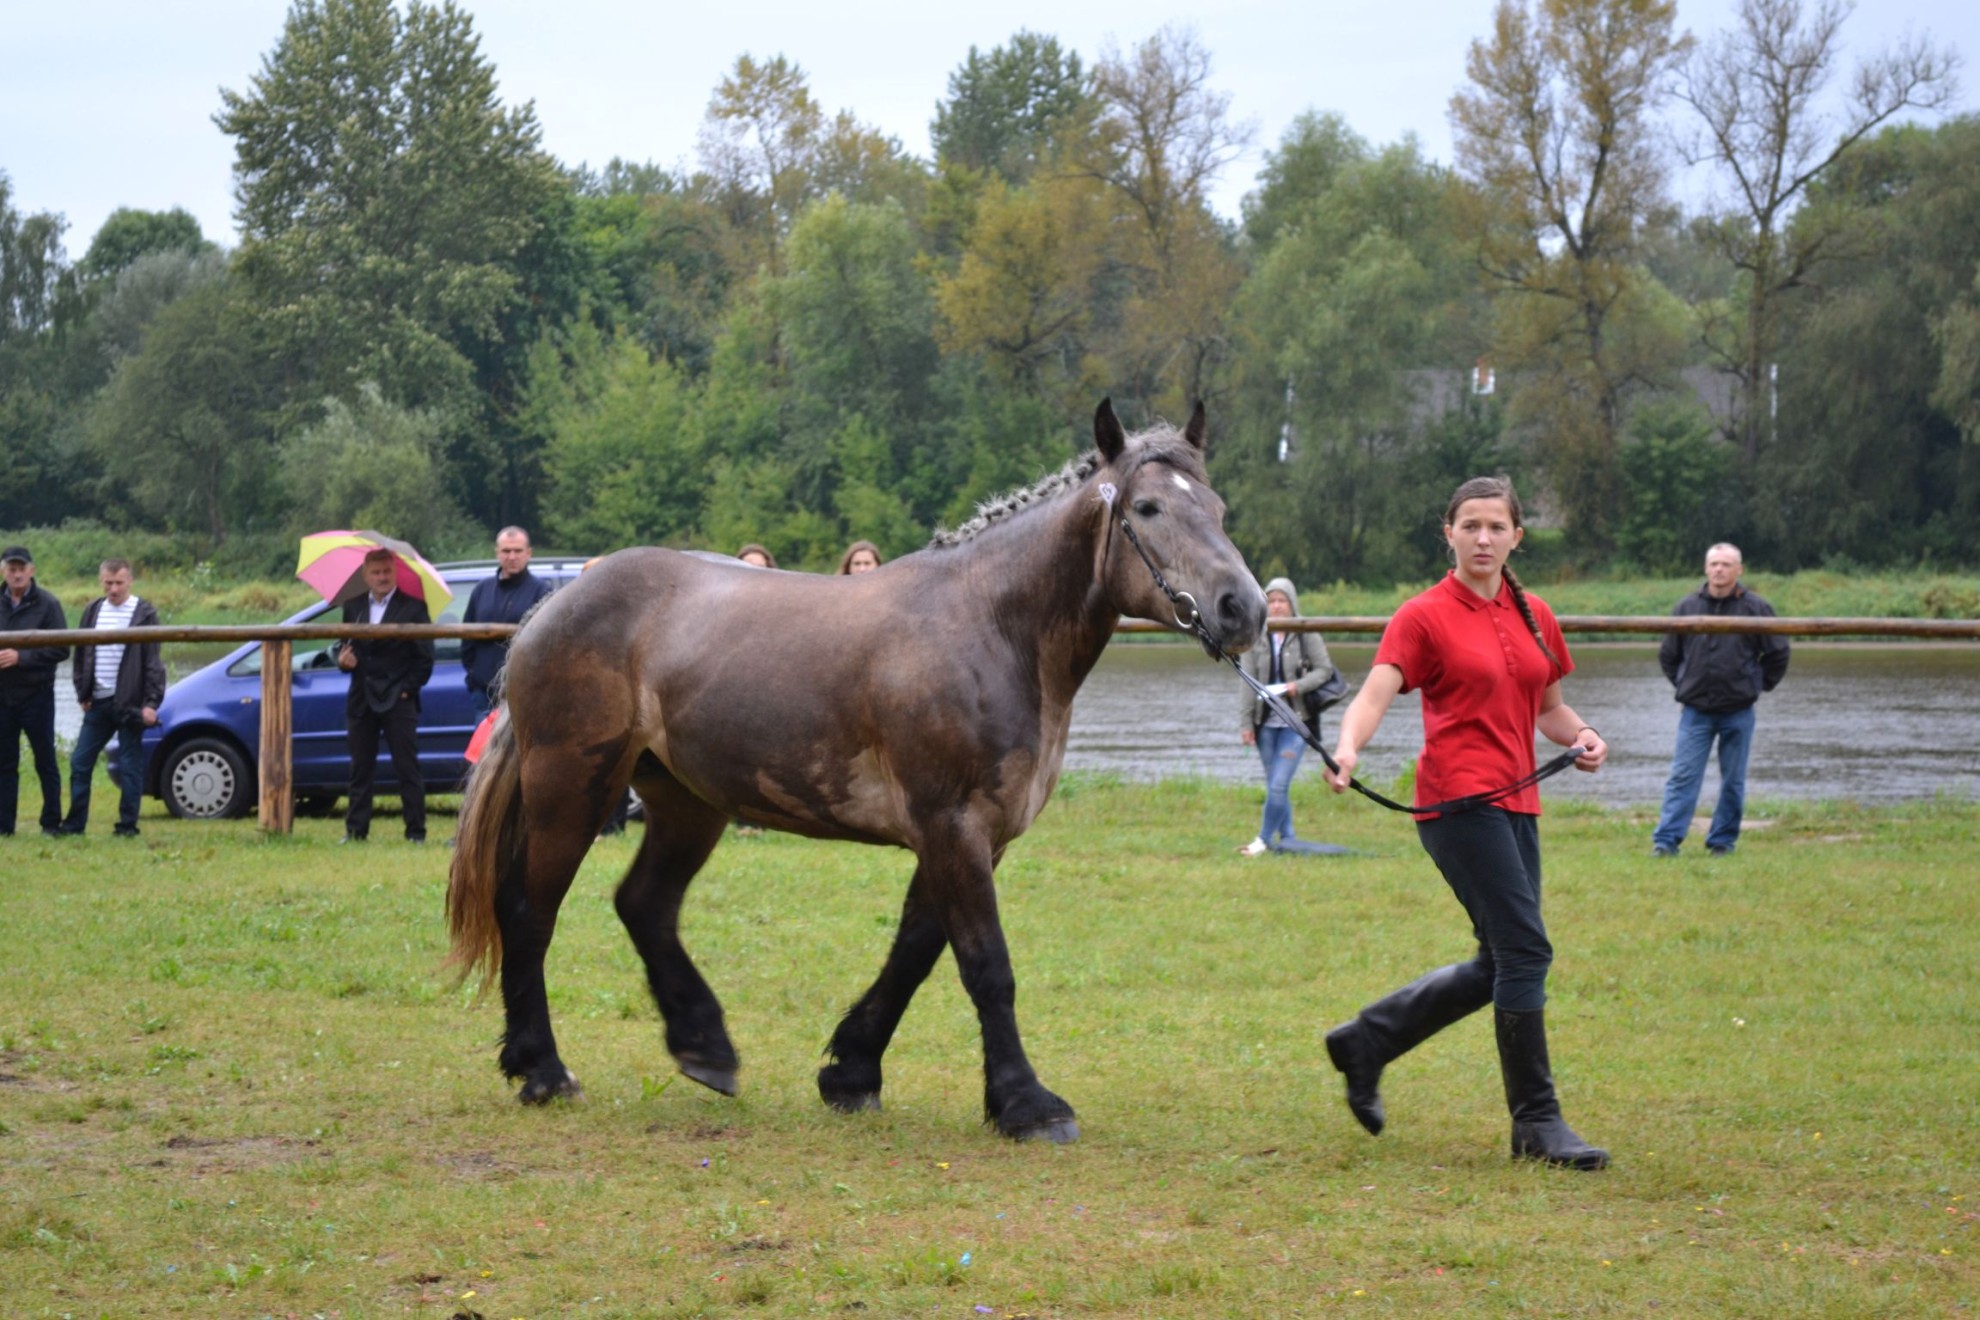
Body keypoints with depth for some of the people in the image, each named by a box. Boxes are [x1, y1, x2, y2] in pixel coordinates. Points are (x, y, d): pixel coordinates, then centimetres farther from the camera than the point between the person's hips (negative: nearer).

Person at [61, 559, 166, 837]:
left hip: (130, 703, -5)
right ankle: (75, 823, 12)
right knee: (80, 763, 5)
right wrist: (83, 693, 9)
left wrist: (151, 702, -13)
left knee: (130, 767, 0)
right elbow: (81, 656, 16)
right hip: (98, 703, 5)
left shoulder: (144, 613, -5)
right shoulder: (92, 611, 10)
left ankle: (128, 825, 6)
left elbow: (154, 662, -7)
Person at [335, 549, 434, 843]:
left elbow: (424, 658, -2)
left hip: (398, 700, -4)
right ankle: (356, 830, 12)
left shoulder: (413, 607, -1)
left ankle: (416, 831, 1)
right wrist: (343, 659, -8)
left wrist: (408, 689, -9)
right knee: (361, 769, 7)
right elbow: (343, 645, 14)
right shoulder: (353, 606, 12)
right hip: (361, 699, 4)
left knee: (407, 769, -2)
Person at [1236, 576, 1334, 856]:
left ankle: (1265, 838, 0)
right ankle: (1287, 838, 19)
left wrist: (1299, 686, -17)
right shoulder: (1256, 637, 3)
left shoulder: (1306, 636, -3)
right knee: (1274, 785, 8)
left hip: (1295, 721, -4)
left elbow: (1324, 669, 0)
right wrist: (1246, 722, 0)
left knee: (1279, 784, -11)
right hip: (1266, 722, 4)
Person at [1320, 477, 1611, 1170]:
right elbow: (1376, 693, -16)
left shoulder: (1535, 617, 14)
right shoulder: (1424, 616, -4)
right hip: (1457, 800, -7)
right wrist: (1348, 748, -36)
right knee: (1524, 948, -12)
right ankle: (1536, 1120, -4)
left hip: (1515, 804, 8)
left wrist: (1582, 736, 2)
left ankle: (1365, 1040, 25)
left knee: (1501, 967, 10)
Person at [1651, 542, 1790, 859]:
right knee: (1683, 776, -6)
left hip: (1738, 713, 0)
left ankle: (1723, 841, 15)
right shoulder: (1687, 607, 2)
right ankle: (1666, 840, -8)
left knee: (1733, 782, 6)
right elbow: (1668, 655, 15)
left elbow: (1778, 654, 9)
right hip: (1696, 711, 0)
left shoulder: (1755, 609, -2)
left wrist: (1759, 685, 7)